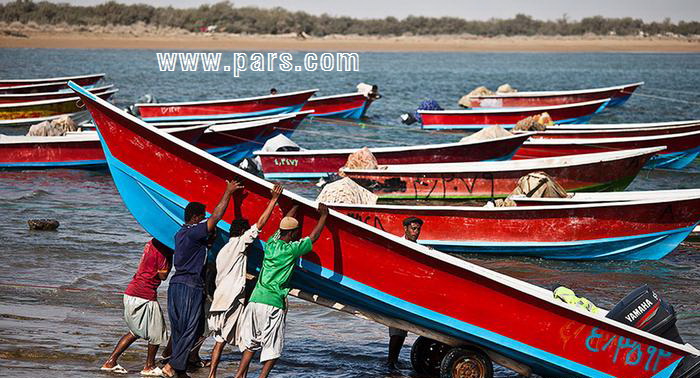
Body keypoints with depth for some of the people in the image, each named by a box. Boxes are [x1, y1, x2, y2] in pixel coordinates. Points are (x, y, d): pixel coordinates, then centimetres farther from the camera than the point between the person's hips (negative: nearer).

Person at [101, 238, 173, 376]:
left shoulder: (152, 243, 12)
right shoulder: (161, 248, -16)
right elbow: (163, 275, -12)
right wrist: (171, 253, -7)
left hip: (130, 294, 9)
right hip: (145, 297, -9)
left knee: (135, 332, 21)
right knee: (157, 333, 9)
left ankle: (111, 361, 18)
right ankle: (149, 367, 21)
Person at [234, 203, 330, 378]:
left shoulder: (271, 243, 10)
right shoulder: (291, 250, -8)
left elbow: (285, 223, 27)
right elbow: (314, 237, 2)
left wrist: (296, 206, 38)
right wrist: (324, 215, 14)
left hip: (255, 299, 6)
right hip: (273, 304, -6)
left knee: (251, 343, 15)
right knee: (273, 348, 3)